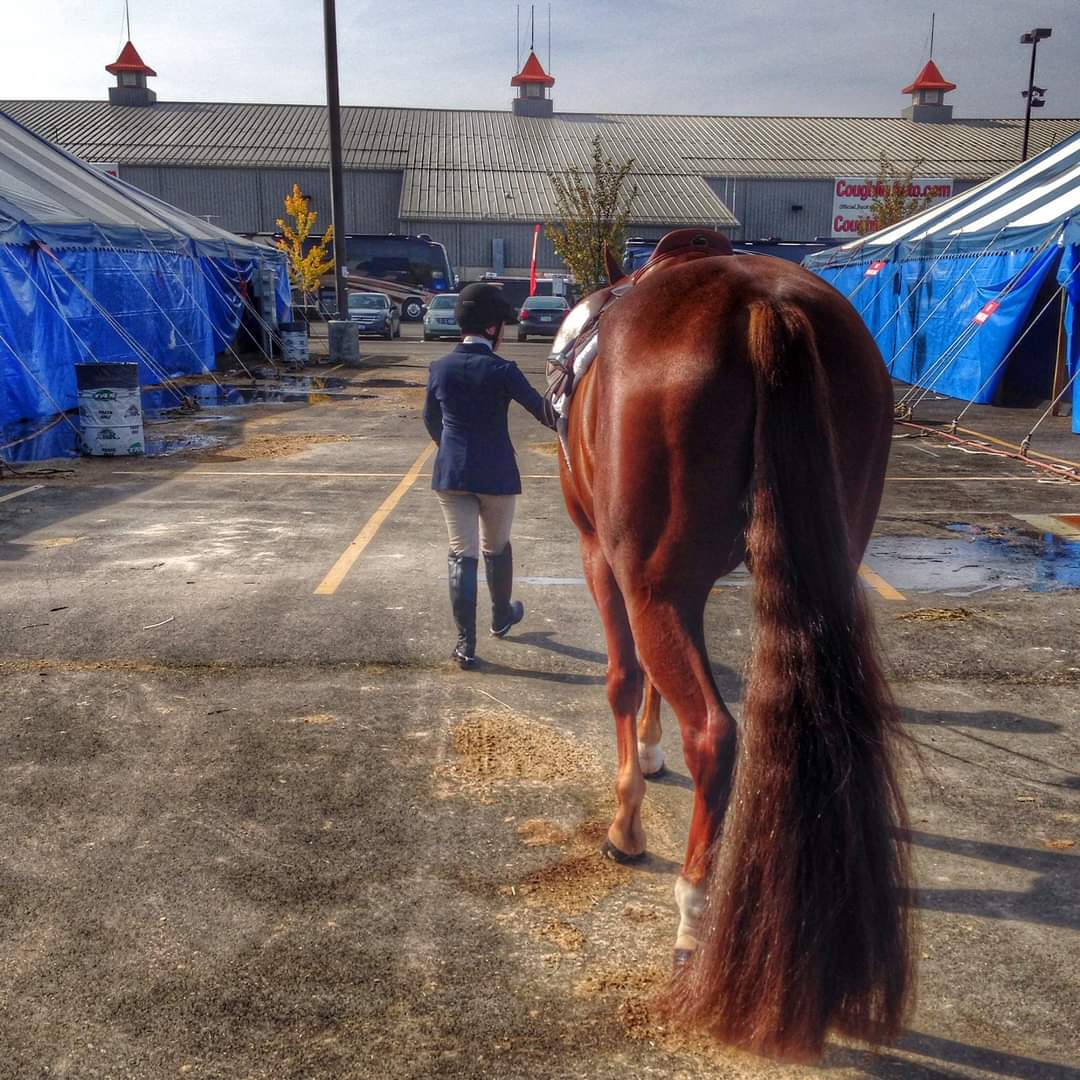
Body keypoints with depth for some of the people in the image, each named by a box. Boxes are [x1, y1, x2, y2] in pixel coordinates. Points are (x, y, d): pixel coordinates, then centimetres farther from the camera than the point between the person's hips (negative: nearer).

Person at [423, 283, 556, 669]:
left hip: (451, 474, 2)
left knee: (461, 554, 5)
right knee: (496, 548, 19)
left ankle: (465, 644, 3)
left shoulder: (440, 368, 1)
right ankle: (501, 617, 41)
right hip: (496, 474, -2)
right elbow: (540, 409, -13)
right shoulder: (501, 370, -13)